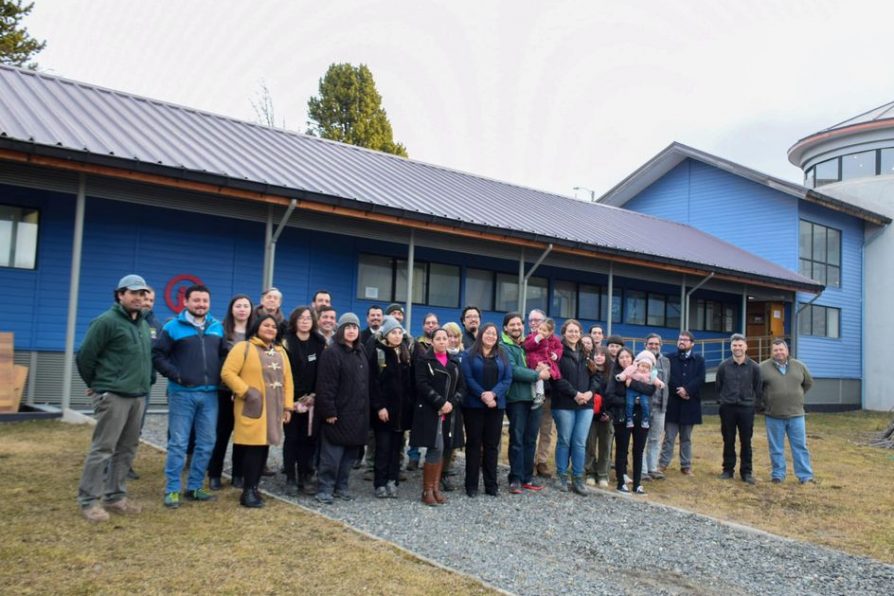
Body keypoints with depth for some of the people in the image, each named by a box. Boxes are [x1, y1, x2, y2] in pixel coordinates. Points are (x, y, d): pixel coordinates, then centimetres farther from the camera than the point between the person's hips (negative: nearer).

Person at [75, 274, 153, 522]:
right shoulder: (107, 321, -9)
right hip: (113, 396, -8)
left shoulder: (143, 324, 15)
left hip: (138, 396, 8)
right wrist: (94, 384, 4)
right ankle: (89, 500, 4)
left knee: (127, 449, 11)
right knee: (103, 448, -5)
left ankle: (115, 496, 21)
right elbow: (85, 356, -8)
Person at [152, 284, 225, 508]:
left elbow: (224, 354, 19)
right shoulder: (173, 327, -2)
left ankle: (195, 487, 20)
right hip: (182, 393, -4)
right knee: (178, 443, -1)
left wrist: (220, 376, 4)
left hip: (210, 394, 4)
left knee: (206, 444, 8)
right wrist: (175, 375, -12)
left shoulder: (217, 327, 10)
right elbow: (157, 355, -3)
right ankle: (172, 490, 8)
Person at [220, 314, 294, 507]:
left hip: (273, 409, 6)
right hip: (253, 408, -6)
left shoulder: (280, 352, 16)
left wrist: (287, 405, 9)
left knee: (263, 447, 9)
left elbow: (287, 379, 15)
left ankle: (254, 487, 19)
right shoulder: (243, 347, -4)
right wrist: (246, 392, -16)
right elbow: (227, 373, -10)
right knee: (253, 448, -7)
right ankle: (248, 491, 2)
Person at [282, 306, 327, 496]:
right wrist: (290, 399, -12)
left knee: (309, 439, 4)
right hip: (291, 399, -3)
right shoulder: (287, 342, -5)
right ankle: (290, 480, 10)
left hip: (312, 399, 3)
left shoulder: (319, 343, 5)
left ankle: (305, 479, 15)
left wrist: (314, 395, -4)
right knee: (292, 438, 1)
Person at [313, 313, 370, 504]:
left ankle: (341, 487, 23)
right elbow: (325, 386, -15)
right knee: (332, 456, -3)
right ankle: (325, 489, 8)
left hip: (357, 414, 7)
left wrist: (366, 409, 14)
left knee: (350, 454, 12)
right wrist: (329, 411, -19)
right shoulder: (331, 353, -10)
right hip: (338, 414, -7)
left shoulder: (361, 353, 15)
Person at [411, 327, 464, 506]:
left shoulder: (453, 362, 14)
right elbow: (422, 385, -12)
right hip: (429, 411, -5)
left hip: (449, 412, 5)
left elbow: (461, 386, 10)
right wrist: (440, 402, -17)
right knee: (435, 449, -10)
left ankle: (436, 488, 13)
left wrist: (452, 403, -8)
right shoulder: (424, 360, -1)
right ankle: (427, 490, 1)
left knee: (441, 449, 5)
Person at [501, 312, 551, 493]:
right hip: (516, 398, -6)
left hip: (534, 397, 6)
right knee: (517, 439, -2)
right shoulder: (504, 347, -4)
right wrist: (537, 375, -14)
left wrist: (542, 368, -2)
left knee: (530, 439, 10)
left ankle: (527, 477, 19)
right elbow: (513, 371, -16)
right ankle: (516, 478, 6)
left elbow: (540, 364, 22)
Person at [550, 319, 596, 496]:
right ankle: (561, 476, 16)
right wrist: (575, 394, -16)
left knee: (580, 443, 4)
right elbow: (557, 378, -12)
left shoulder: (585, 353, 15)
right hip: (564, 404, -4)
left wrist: (590, 392, -3)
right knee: (564, 441, 4)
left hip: (586, 404, 4)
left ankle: (578, 478, 12)